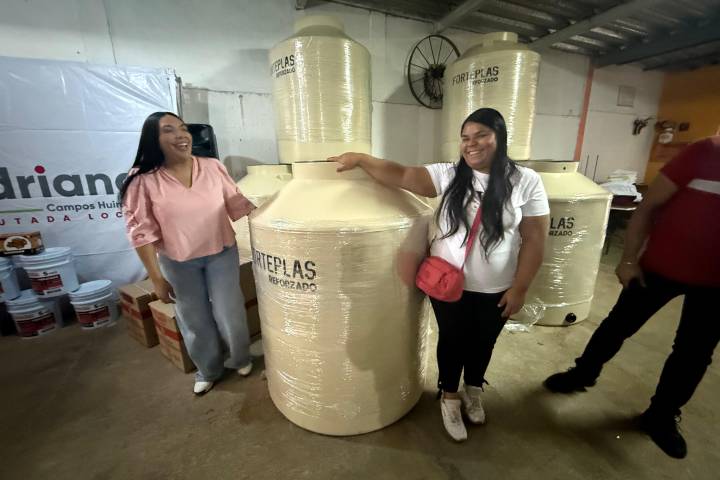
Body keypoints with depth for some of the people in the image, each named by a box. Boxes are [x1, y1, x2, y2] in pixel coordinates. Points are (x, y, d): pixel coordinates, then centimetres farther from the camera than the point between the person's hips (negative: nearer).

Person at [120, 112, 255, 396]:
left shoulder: (213, 167, -5)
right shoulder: (143, 180, -11)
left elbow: (237, 204, 1)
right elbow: (142, 232, -9)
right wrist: (157, 278, -9)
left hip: (222, 254, 1)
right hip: (177, 264, 0)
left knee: (229, 314, 8)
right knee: (194, 321, 15)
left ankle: (241, 359, 37)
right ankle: (208, 371, 41)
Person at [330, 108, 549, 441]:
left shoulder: (526, 181, -8)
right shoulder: (448, 175, -6)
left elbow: (534, 240, -7)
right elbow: (401, 176, -9)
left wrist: (519, 289, -7)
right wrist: (360, 159, -14)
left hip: (495, 289, 1)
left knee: (482, 343, 21)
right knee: (451, 341, 16)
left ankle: (473, 392, 51)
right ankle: (450, 398, 42)